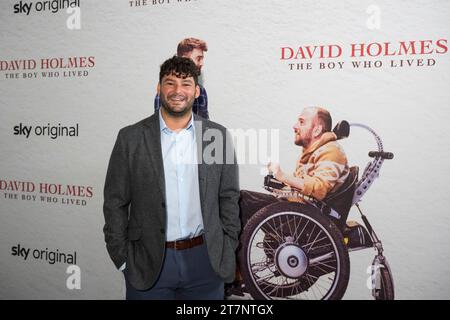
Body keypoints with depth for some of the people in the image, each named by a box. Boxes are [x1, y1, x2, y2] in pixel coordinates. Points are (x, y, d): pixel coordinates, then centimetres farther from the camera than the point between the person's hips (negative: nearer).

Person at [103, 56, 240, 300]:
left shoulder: (218, 135, 0)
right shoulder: (131, 138, -4)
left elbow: (228, 197, 4)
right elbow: (115, 202, -1)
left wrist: (228, 252, 2)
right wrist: (121, 258, -3)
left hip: (205, 259, 1)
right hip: (148, 262, -1)